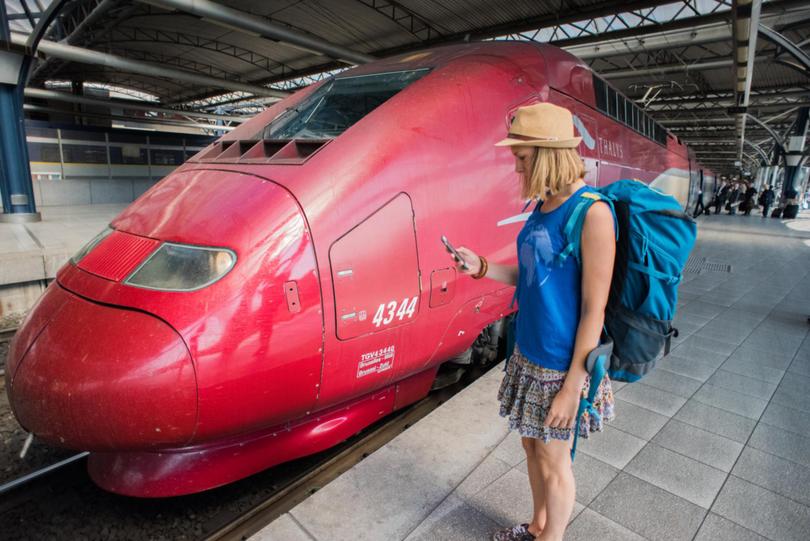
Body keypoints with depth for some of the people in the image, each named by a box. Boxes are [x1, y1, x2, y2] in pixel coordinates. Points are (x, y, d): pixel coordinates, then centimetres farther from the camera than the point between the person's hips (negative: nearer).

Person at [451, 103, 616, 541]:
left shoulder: (592, 213, -20)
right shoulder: (543, 207, 4)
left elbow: (594, 309, -19)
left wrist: (572, 386, -17)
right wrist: (481, 267, -5)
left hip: (562, 364, -8)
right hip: (529, 354, 8)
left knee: (553, 461, 12)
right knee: (532, 446, 23)